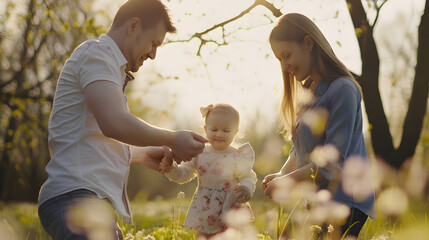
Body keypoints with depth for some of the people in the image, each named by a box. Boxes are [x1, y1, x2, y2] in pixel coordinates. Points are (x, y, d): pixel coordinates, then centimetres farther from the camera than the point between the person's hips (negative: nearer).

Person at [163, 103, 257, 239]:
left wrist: (247, 189, -27)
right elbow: (182, 175, 4)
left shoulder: (237, 157, -7)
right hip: (203, 213, 3)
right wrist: (170, 167, -15)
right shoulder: (199, 154, 1)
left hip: (229, 213, -3)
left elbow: (248, 178, -5)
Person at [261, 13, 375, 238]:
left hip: (343, 202, -8)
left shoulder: (342, 89, -13)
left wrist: (286, 182, -11)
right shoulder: (306, 91, 15)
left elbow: (332, 162, -17)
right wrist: (281, 174, 1)